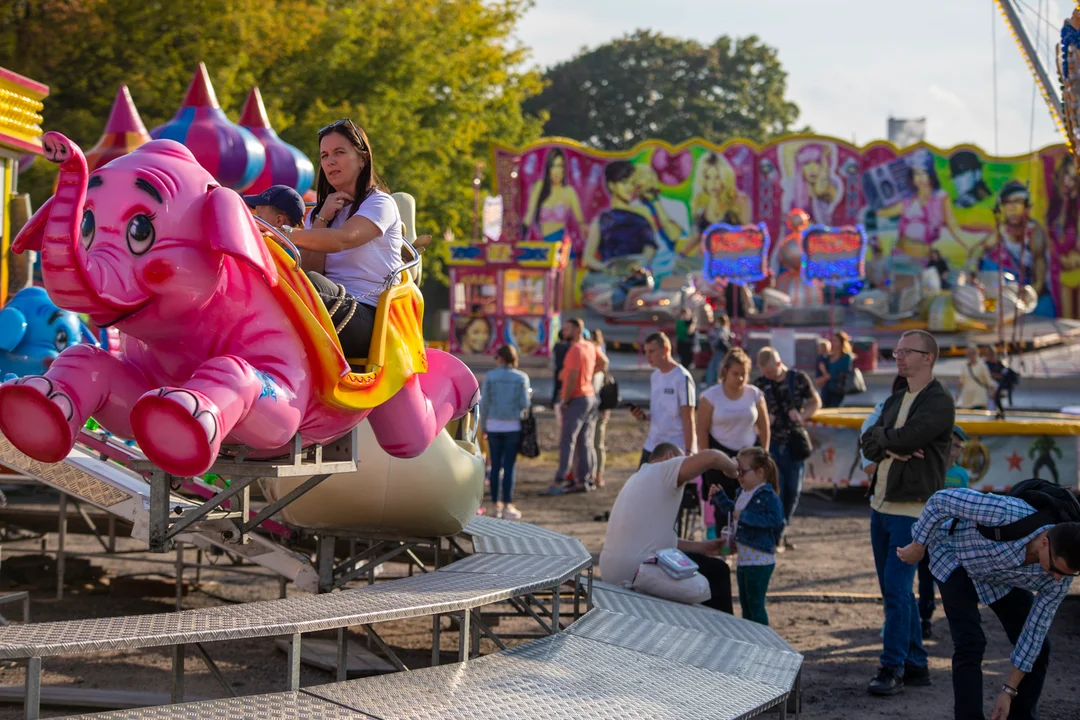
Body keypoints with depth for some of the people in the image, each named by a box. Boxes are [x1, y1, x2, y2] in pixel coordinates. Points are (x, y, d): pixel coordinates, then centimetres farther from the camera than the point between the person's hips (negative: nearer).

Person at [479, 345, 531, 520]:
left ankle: (497, 505, 9)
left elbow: (484, 404, 0)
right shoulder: (521, 378, -3)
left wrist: (483, 426, 10)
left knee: (496, 466, 6)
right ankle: (508, 506, 0)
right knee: (509, 466, 0)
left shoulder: (490, 376, -1)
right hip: (513, 426, -1)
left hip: (494, 426, 1)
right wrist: (529, 395, 15)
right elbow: (524, 404, -7)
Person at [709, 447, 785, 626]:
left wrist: (745, 516, -27)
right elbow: (731, 511, 29)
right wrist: (719, 497, 17)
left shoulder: (769, 496, -16)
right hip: (743, 558, 9)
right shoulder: (741, 494, 11)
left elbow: (775, 519, -29)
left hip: (760, 561, -9)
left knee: (755, 603, -5)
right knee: (745, 602, 18)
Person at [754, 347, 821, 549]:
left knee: (793, 489, 4)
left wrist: (801, 416, -9)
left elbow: (815, 402, 8)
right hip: (771, 443, -1)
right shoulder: (760, 384, 1)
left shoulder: (799, 378, -1)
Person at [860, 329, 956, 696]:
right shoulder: (895, 401, 17)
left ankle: (893, 668, -6)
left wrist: (881, 439, -1)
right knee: (895, 590, 11)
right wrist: (892, 448, -12)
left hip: (913, 509, -8)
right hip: (881, 505, 8)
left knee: (897, 588, -11)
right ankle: (916, 665, 18)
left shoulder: (939, 402, -9)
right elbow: (868, 445, 7)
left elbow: (904, 438, -21)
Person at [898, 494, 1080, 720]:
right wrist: (918, 546, -17)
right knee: (970, 644, -20)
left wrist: (1009, 690, -14)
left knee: (1037, 648, -3)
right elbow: (942, 499, -32)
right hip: (956, 557, -5)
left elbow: (1035, 629, -16)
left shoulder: (1060, 573, -27)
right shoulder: (1010, 514, -45)